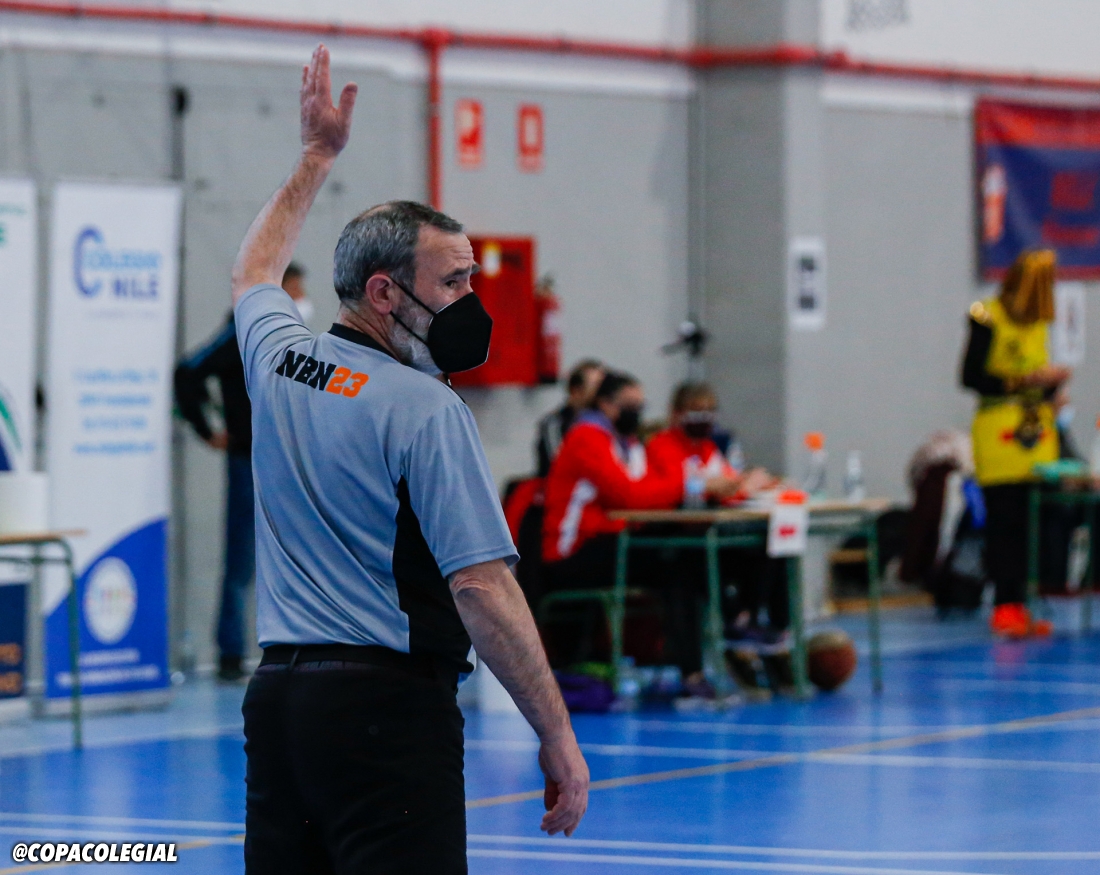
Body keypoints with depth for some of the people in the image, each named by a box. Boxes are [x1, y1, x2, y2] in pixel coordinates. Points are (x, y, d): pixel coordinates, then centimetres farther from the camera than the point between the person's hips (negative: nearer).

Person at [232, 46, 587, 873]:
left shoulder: (279, 361, 10)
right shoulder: (427, 410, -11)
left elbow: (254, 274, 36)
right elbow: (482, 587, -17)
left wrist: (316, 156, 45)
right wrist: (558, 738, -13)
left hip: (275, 694, 8)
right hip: (388, 706, -8)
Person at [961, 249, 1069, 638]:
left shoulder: (1038, 323, 14)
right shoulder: (988, 319, -7)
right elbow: (970, 376, -10)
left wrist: (1052, 381, -2)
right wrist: (1023, 381, -16)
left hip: (1037, 436, 6)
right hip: (1000, 438, -6)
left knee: (1031, 524, 2)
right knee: (1004, 522, -6)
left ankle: (1017, 606, 5)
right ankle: (1006, 606, -3)